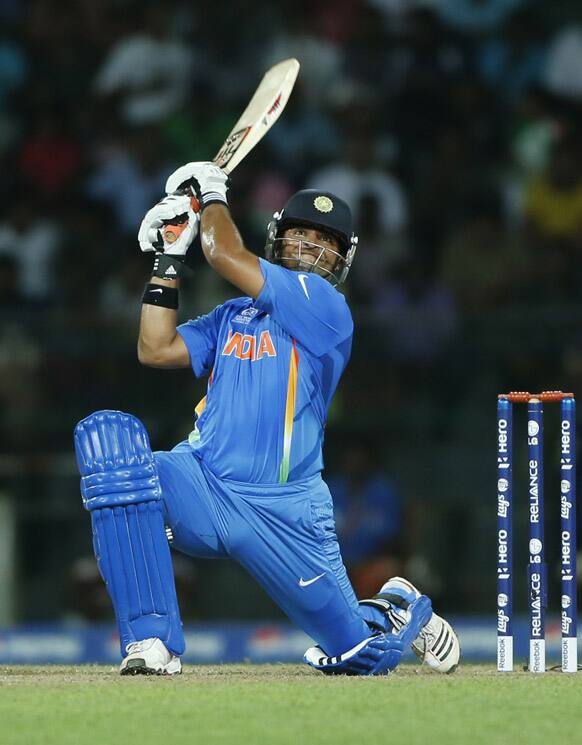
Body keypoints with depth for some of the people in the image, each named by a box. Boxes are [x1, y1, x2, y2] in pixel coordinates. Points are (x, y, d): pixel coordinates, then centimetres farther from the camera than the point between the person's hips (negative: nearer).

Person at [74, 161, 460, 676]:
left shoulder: (326, 306, -5)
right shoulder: (233, 316, 18)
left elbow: (225, 253, -11)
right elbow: (157, 350, 9)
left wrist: (211, 194, 7)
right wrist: (168, 259, 10)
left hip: (284, 513, -4)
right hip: (203, 491, 4)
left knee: (361, 652, 1)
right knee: (110, 436, -27)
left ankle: (400, 611, 45)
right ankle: (152, 640, -28)